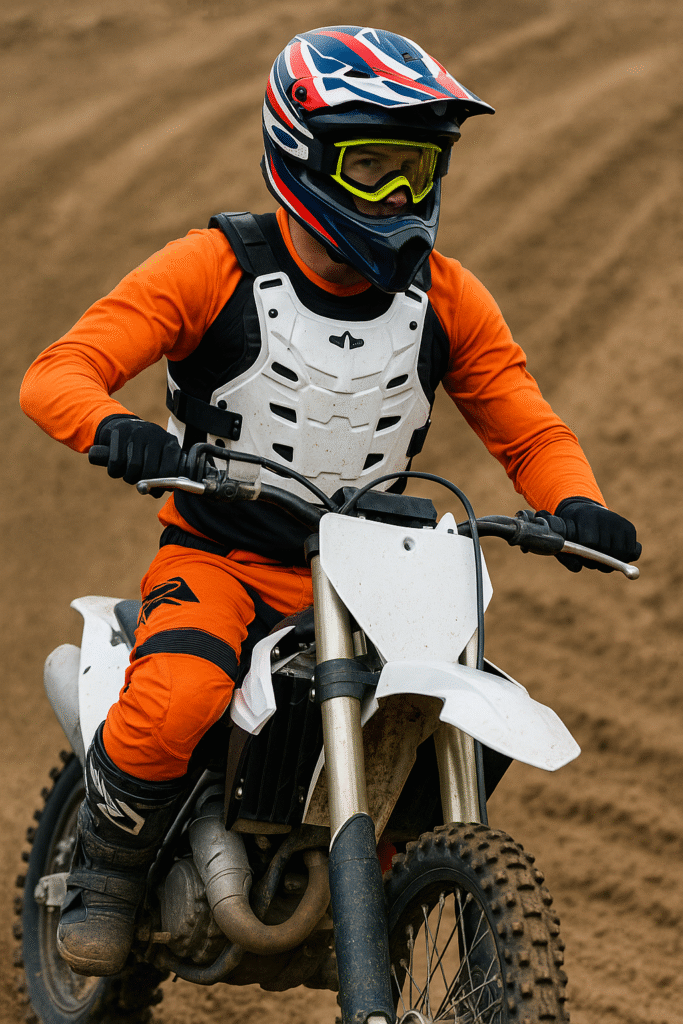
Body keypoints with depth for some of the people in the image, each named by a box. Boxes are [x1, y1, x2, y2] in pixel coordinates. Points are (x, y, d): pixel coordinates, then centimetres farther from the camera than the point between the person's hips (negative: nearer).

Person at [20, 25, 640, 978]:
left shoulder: (445, 298, 1)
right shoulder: (217, 266, -10)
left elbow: (530, 432, 5)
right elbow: (58, 372, -17)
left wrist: (575, 504, -18)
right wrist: (116, 430, -41)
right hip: (219, 559, -4)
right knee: (174, 703, -34)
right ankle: (106, 870, -4)